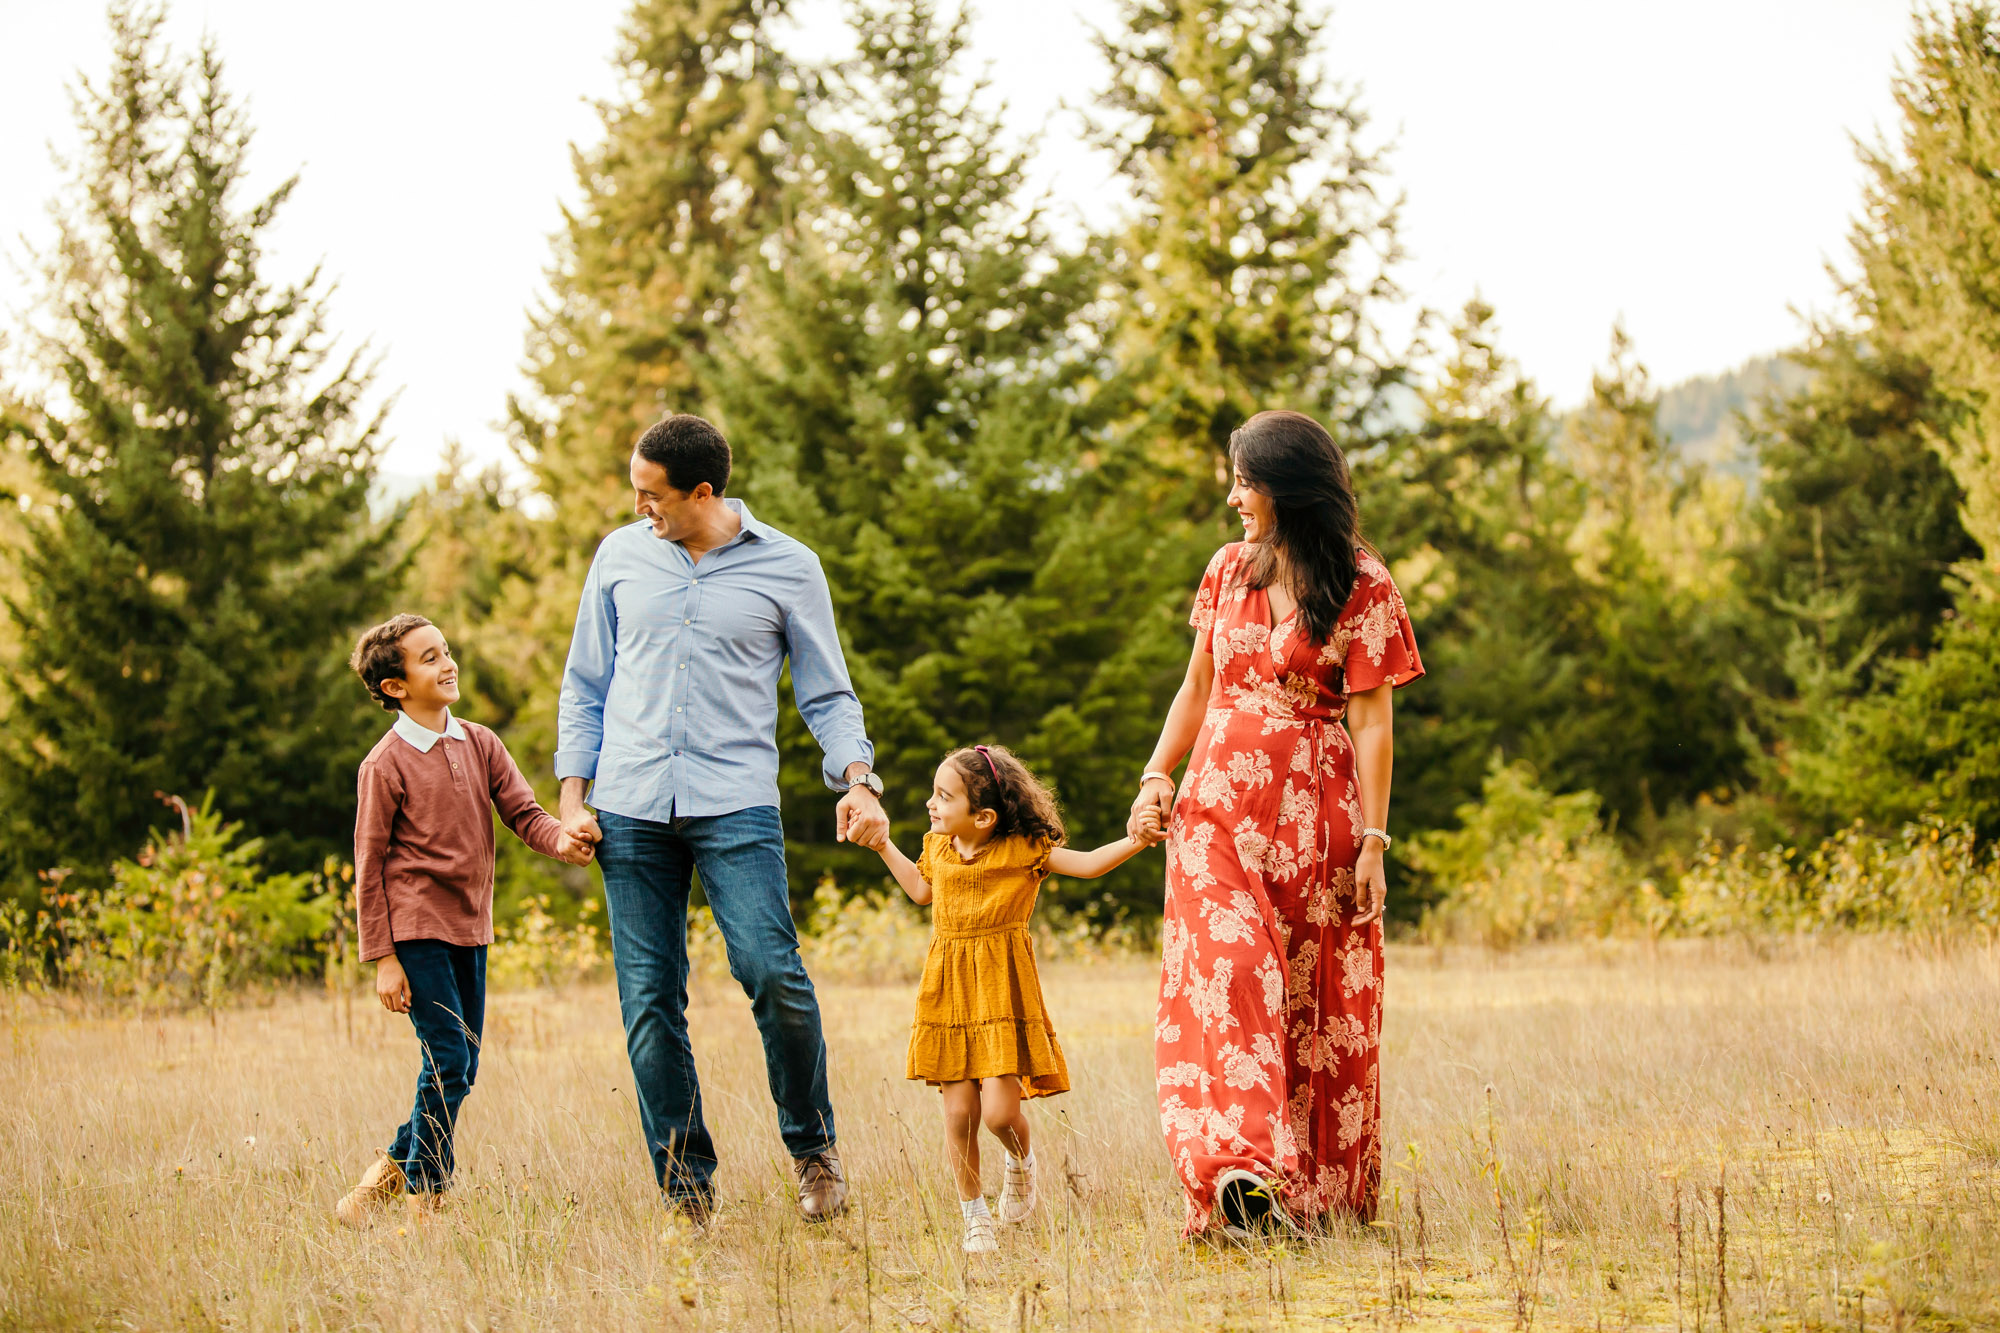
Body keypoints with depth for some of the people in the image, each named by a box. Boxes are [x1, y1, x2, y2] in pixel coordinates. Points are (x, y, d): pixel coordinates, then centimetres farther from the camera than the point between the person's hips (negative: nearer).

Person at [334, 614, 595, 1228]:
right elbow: (369, 865, -7)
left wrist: (561, 840, -20)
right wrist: (382, 958, -10)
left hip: (469, 930, 7)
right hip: (416, 931, -7)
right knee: (448, 1061, -12)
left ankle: (388, 1173, 23)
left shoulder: (480, 744, 8)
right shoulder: (385, 765, -9)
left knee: (460, 1069, 8)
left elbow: (522, 811, 4)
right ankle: (423, 1201, -3)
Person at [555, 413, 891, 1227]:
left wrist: (857, 782, -7)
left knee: (771, 972, -19)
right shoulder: (620, 558, 11)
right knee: (650, 1000, 0)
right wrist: (572, 797, 8)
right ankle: (686, 1190, 8)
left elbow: (827, 694, 9)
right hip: (631, 809, 3)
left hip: (736, 803, -3)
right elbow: (586, 686, 17)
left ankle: (812, 1145, 3)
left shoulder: (788, 569, 5)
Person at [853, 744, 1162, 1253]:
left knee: (999, 1111, -13)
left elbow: (1089, 864, -6)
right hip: (949, 995, 4)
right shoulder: (939, 848, 6)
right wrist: (884, 846, 24)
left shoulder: (1023, 851, -8)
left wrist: (1133, 842, -22)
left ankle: (1021, 1160, 24)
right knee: (959, 1113, 0)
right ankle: (975, 1216, 16)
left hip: (1002, 993, -4)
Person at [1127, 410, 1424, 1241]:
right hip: (1216, 806, 3)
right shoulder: (1227, 571, 12)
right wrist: (1157, 775, 3)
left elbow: (1372, 721, -6)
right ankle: (1243, 1168, -24)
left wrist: (1372, 840, -11)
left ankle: (1319, 1190, 11)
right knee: (1224, 972, -14)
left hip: (1312, 812, -3)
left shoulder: (1363, 587, -3)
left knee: (1319, 1001, 1)